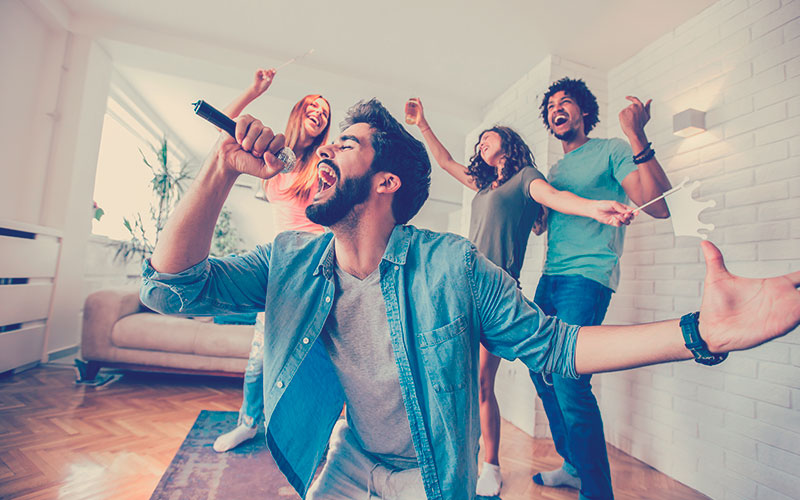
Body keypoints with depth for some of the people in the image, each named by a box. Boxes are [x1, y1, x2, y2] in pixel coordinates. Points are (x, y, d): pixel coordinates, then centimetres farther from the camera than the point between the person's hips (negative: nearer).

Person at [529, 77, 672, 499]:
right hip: (550, 278, 8)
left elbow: (660, 206, -12)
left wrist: (638, 138, -20)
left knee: (568, 382, -14)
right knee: (542, 372, 12)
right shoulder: (555, 171, 22)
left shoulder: (611, 151, 2)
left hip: (587, 278, -8)